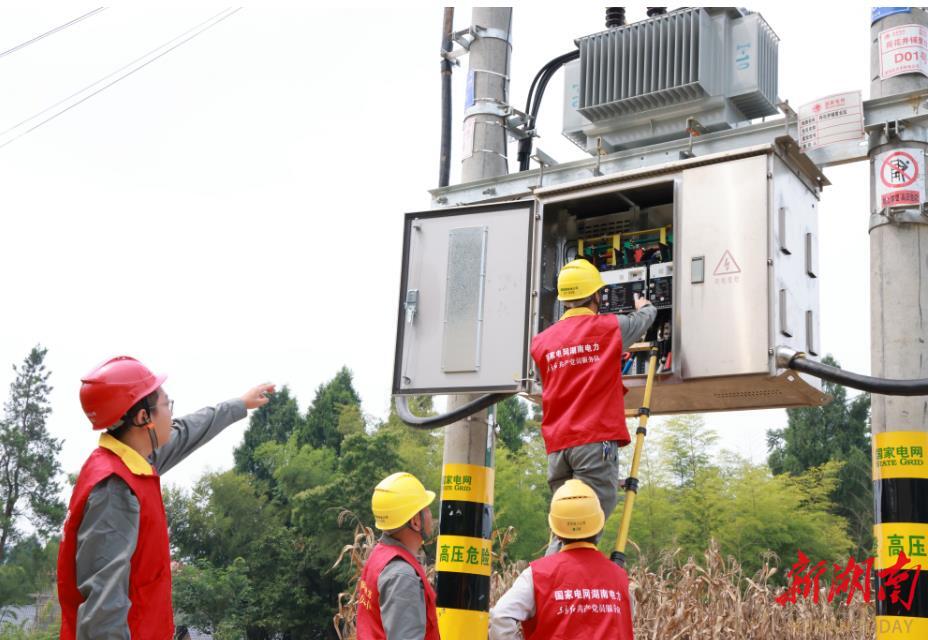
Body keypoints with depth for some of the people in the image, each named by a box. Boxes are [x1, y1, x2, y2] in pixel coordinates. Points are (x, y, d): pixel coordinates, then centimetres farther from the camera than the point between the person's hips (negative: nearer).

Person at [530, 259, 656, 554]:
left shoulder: (541, 341, 13)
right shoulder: (611, 326, 4)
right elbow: (646, 317, 25)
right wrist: (644, 305, 49)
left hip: (557, 445, 5)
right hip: (596, 441, -5)